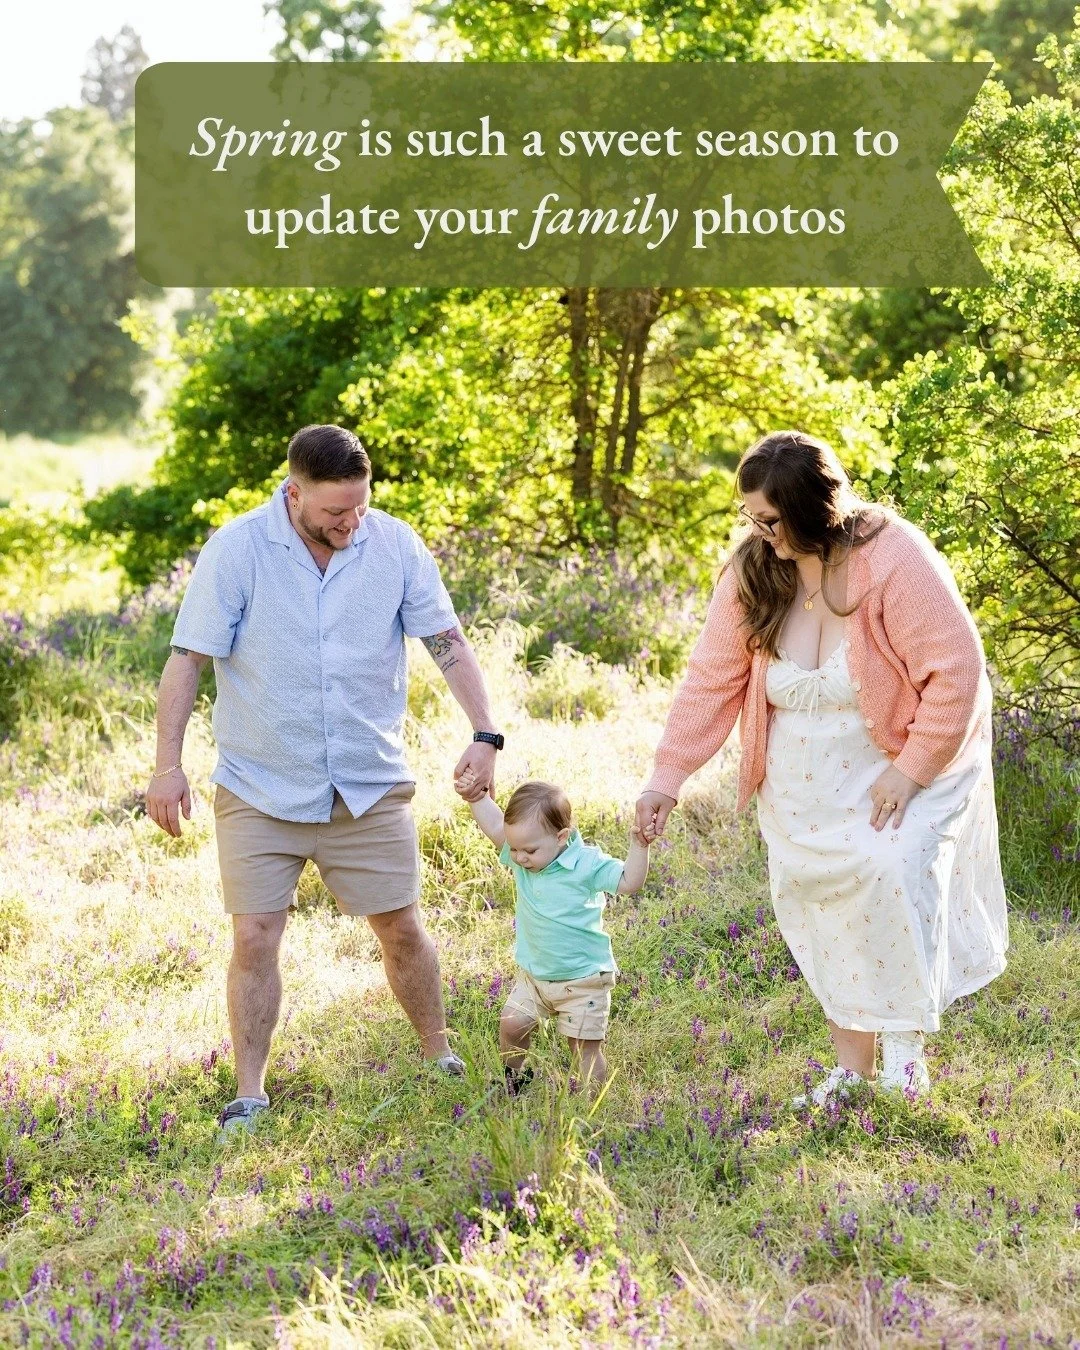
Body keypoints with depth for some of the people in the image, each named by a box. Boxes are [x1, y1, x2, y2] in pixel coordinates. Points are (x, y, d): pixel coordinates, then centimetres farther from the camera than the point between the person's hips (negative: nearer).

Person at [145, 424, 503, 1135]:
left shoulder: (396, 544, -5)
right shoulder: (236, 549, -11)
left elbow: (449, 643, 0)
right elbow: (188, 660, -9)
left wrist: (485, 734, -10)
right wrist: (169, 765, -14)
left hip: (372, 784, 2)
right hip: (260, 789, -2)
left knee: (402, 927, 7)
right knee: (255, 938, -3)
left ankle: (440, 1056, 27)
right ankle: (250, 1096, 9)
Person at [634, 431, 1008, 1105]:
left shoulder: (894, 559, -26)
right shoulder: (753, 572, -10)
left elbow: (957, 671, -23)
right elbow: (713, 679, -6)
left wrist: (911, 772, -23)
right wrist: (667, 777, -11)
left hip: (910, 755, -4)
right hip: (807, 782, 5)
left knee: (893, 873, -24)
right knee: (820, 899, 2)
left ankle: (904, 1040, -7)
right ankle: (853, 1069, 12)